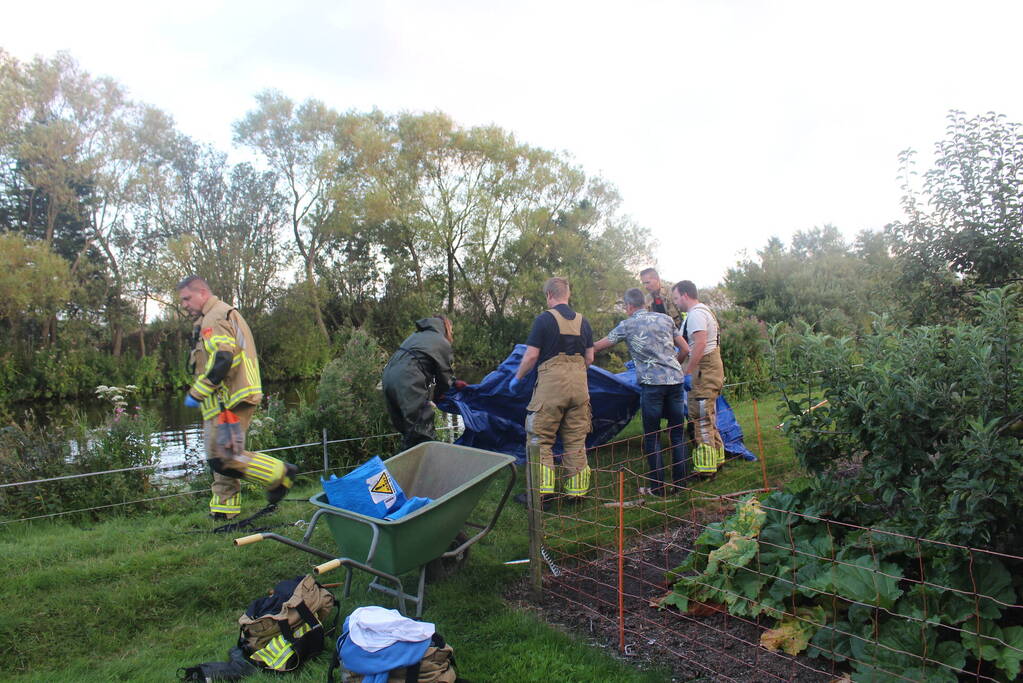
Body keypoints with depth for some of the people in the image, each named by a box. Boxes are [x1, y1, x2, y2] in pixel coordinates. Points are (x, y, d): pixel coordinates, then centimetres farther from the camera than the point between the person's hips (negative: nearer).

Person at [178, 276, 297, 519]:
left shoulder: (216, 317, -10)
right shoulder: (223, 314, 25)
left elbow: (222, 360, -22)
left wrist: (196, 393, -16)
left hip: (228, 403, -11)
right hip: (225, 402, 11)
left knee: (224, 457, -14)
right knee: (219, 456, 13)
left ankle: (280, 474, -4)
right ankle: (223, 510, 20)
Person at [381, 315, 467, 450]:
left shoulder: (417, 335, 30)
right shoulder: (443, 343, 9)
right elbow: (444, 375, 13)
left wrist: (453, 382, 28)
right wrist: (435, 397, 30)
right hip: (407, 381, -8)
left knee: (407, 431, 16)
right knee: (424, 434, -6)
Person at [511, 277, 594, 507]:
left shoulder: (544, 319, -5)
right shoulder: (582, 321, 10)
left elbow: (531, 355, -7)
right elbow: (589, 358, 12)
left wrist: (517, 378, 6)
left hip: (551, 384, -5)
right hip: (579, 385, 5)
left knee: (540, 439, 3)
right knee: (576, 440, 11)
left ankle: (543, 492, 2)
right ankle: (577, 490, 16)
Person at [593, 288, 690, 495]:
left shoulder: (627, 325, 1)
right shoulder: (665, 319, 13)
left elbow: (598, 346, 6)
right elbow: (685, 349, 16)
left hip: (652, 383, -5)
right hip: (675, 379, 5)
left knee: (652, 436, 4)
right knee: (678, 432, 12)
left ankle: (657, 487, 7)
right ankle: (680, 482, 17)